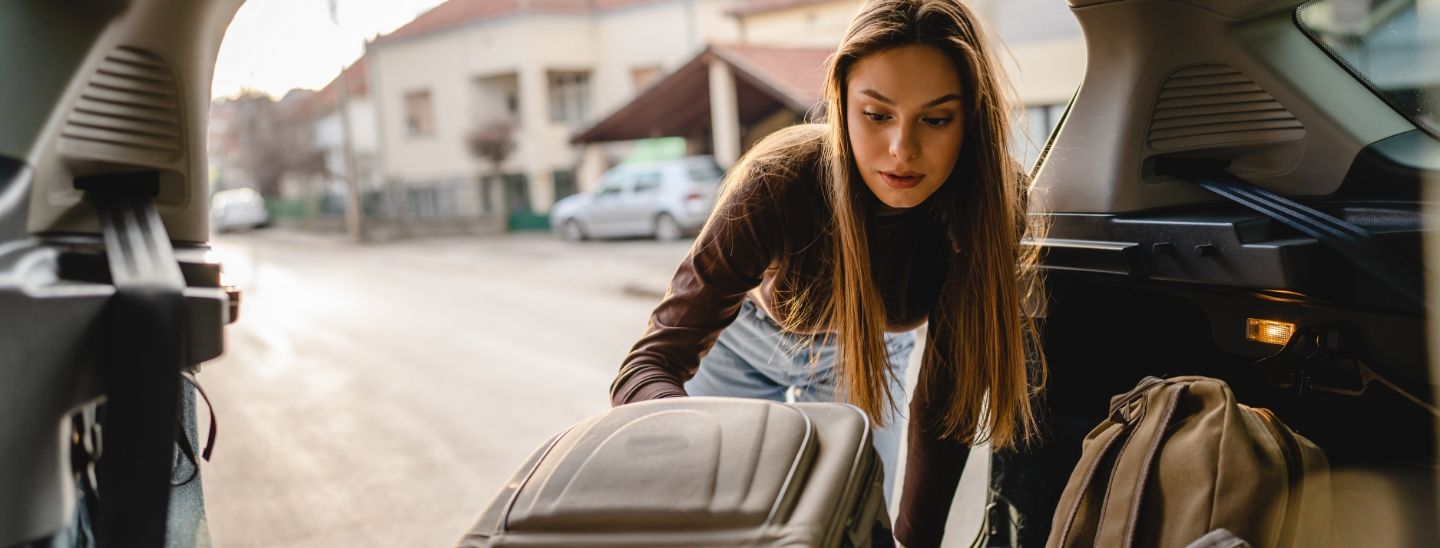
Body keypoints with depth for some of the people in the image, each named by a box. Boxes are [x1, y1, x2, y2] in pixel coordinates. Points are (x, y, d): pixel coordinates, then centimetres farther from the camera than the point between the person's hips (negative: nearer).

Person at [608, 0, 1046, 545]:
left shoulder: (993, 207, -30)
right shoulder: (779, 182, -37)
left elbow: (945, 396, -21)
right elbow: (646, 368, -39)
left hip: (868, 351, 2)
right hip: (744, 338, -1)